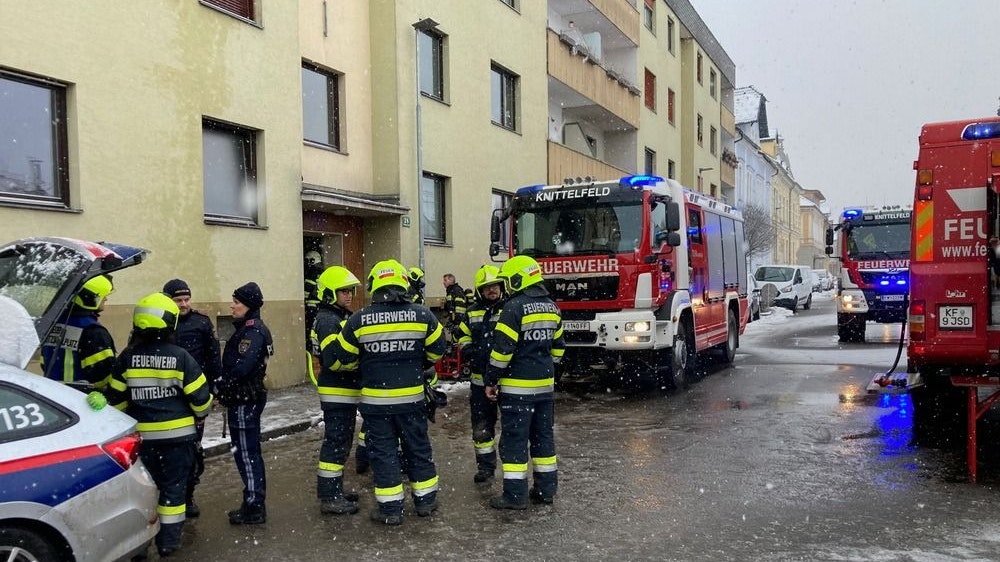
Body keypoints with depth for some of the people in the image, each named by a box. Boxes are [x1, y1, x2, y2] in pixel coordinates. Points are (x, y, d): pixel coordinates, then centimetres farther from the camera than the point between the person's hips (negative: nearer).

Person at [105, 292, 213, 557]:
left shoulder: (128, 356, -5)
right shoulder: (180, 356, -12)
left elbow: (115, 397, 1)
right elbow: (199, 395, -9)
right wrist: (201, 415, 11)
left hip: (142, 434, 2)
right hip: (177, 432, -2)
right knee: (174, 486, 9)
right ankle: (168, 541, 14)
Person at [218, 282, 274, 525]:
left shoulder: (251, 330, -18)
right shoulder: (255, 328, 13)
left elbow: (240, 368, -27)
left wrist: (224, 387, -13)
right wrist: (226, 391, 6)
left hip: (244, 401, -10)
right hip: (251, 397, 10)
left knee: (246, 453, -3)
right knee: (250, 452, 17)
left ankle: (254, 508, 5)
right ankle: (255, 503, 27)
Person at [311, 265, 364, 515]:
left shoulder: (342, 317, 16)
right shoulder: (328, 320, -16)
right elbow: (334, 359, -27)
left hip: (346, 391, 10)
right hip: (336, 392, -10)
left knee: (340, 441, 17)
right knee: (336, 442, -6)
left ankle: (334, 489, 27)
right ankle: (329, 497, 0)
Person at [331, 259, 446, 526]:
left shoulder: (359, 320, -9)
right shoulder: (422, 316, -6)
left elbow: (343, 359, 1)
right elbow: (437, 350, 4)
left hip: (375, 399, -1)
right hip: (412, 396, 2)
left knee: (383, 451, 9)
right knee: (418, 448, 16)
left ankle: (390, 508, 14)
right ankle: (425, 500, 27)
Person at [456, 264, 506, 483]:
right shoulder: (473, 312, 9)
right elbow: (463, 333, 20)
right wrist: (466, 347, 0)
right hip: (481, 379, 5)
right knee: (481, 426, 11)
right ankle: (486, 466, 25)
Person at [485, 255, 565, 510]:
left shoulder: (515, 307, -14)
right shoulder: (552, 307, 10)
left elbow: (502, 349, -16)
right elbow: (557, 346, 17)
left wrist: (491, 380, -8)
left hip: (517, 385, -7)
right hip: (545, 384, 8)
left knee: (514, 439, -1)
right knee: (543, 436, 14)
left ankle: (515, 494, 2)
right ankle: (546, 489, 20)